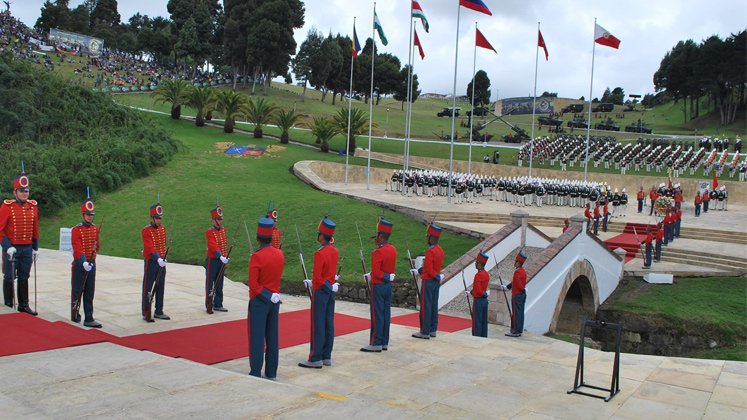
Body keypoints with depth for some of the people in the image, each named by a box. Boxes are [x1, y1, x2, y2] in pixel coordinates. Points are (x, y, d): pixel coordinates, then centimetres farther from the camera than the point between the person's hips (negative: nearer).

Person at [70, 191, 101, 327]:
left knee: (89, 293, 6)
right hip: (80, 265, -5)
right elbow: (77, 248, -19)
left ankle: (89, 319, 8)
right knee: (77, 291, 6)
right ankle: (75, 316, 20)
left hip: (92, 264, 5)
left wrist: (92, 259, 0)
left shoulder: (95, 229, 8)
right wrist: (84, 262, -29)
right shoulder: (76, 229, -10)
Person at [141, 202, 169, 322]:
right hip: (151, 262, -6)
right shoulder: (146, 230, -12)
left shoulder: (163, 228, 9)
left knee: (160, 288, 11)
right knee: (148, 289, 1)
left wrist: (164, 258, 11)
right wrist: (158, 259, -33)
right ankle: (146, 314, 7)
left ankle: (159, 312, 21)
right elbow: (149, 247, -23)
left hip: (161, 262, 6)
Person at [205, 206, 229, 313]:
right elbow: (213, 245, -24)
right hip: (212, 260, -7)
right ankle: (209, 305, 9)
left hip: (221, 260, 7)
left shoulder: (223, 229, 8)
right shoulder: (209, 232, -13)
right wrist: (221, 257, -35)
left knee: (219, 284, 12)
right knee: (210, 283, 2)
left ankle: (218, 305, 21)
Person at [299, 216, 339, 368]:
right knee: (329, 324, 11)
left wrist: (312, 284, -2)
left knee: (317, 325, -2)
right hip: (331, 290, 8)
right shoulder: (335, 251, 6)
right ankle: (327, 357, 17)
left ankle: (315, 359, 2)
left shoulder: (320, 253, -20)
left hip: (321, 291, -8)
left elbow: (317, 278, -20)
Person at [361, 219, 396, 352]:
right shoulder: (393, 249, 6)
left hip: (378, 286, -8)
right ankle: (384, 342, 18)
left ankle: (375, 344, 3)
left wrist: (370, 276, -1)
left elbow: (376, 273, -21)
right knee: (386, 314, 11)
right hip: (389, 285, 8)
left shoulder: (378, 252, -20)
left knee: (377, 315, -2)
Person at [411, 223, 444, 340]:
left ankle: (425, 332, 2)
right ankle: (432, 330, 19)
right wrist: (418, 271, 22)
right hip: (436, 282, 9)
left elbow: (429, 270, -21)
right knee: (433, 306, 13)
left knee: (425, 306, -2)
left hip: (428, 282, -9)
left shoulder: (430, 251, -20)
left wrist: (436, 276, -4)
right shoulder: (440, 250, 9)